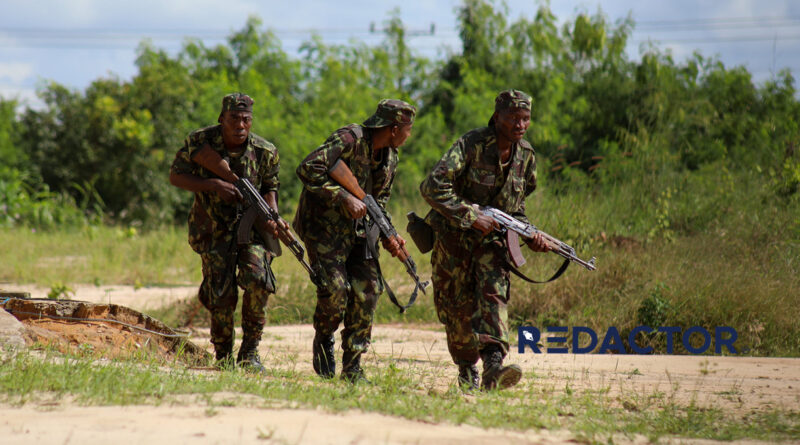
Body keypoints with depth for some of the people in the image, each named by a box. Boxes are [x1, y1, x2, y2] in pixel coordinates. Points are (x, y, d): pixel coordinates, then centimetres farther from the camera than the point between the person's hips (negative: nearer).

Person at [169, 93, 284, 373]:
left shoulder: (265, 152, -8)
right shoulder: (200, 142, -11)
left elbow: (269, 189, 6)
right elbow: (175, 176, -5)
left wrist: (273, 217, -14)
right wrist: (214, 185, -20)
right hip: (214, 230, 0)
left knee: (257, 280, -22)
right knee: (222, 296, -7)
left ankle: (249, 352, -6)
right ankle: (223, 358, 15)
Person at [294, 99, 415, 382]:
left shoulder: (391, 157, 8)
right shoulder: (350, 139, -18)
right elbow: (308, 170, -28)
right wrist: (344, 198, -30)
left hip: (359, 228, 7)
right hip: (324, 224, -7)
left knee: (367, 291, -4)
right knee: (335, 289, -18)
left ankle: (352, 367, 3)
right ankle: (323, 341, 12)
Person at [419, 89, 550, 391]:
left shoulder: (525, 155, 1)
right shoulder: (472, 144, -18)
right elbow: (433, 187, -27)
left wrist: (530, 235, 0)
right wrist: (471, 217, -28)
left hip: (491, 237, 3)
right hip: (453, 234, -3)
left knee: (494, 292, -20)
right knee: (458, 305, 4)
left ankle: (493, 366, -36)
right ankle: (467, 370, 24)